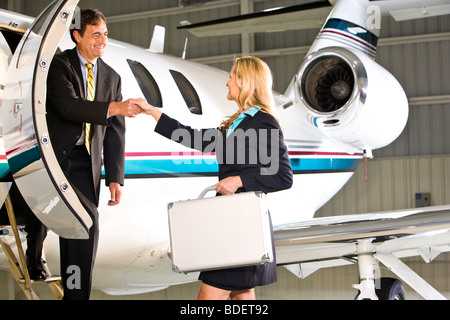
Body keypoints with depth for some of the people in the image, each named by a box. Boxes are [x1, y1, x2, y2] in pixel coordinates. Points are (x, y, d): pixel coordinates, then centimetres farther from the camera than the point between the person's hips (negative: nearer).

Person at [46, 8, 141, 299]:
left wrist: (115, 178, 2)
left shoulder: (112, 77, 13)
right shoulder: (59, 65, -1)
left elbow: (115, 132, 9)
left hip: (86, 161, 4)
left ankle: (75, 291, 7)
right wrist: (112, 108, -29)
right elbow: (68, 105, -19)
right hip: (56, 155, -4)